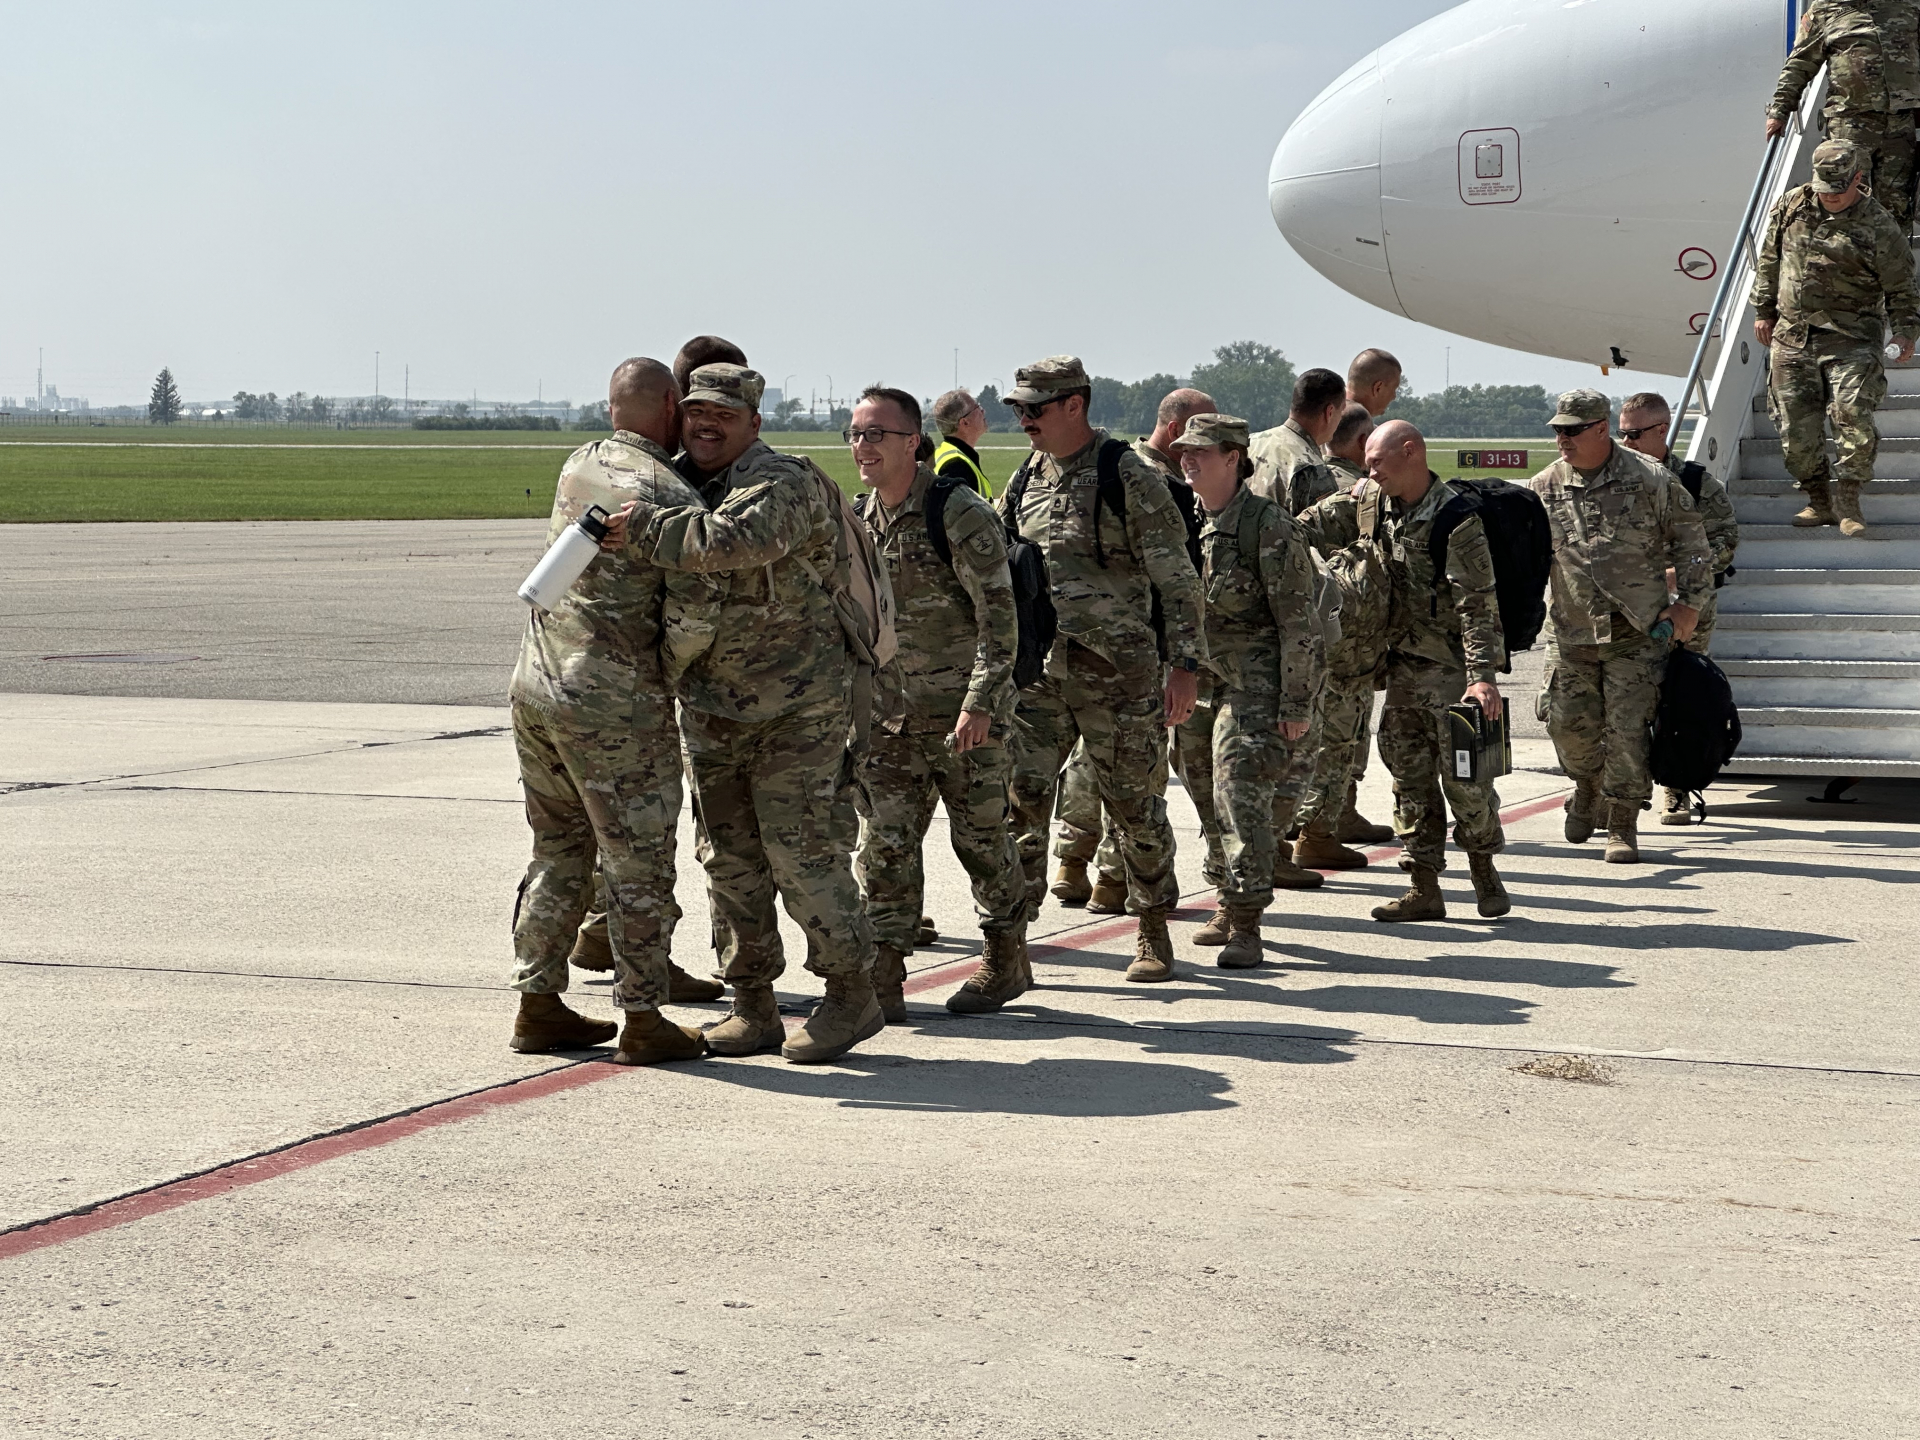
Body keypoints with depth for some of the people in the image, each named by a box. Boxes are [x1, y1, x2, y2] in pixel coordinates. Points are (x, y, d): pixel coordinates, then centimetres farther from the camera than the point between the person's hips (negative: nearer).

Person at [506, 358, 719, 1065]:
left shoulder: (578, 467, 8)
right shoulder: (670, 497, -14)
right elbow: (695, 614, -18)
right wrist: (668, 673, 0)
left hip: (536, 686, 7)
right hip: (616, 703, -7)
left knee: (559, 852, 17)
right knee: (638, 865, 3)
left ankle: (539, 1006, 20)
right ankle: (644, 1020, 9)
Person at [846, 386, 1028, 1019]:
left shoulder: (958, 512, -14)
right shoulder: (859, 518, 8)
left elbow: (999, 614, -16)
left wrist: (979, 702, -20)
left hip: (965, 711, -6)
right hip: (891, 713, 6)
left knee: (981, 837, 6)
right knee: (884, 842, 0)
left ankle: (1006, 961, 22)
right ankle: (881, 977, 3)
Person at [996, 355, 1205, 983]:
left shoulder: (1128, 479, -8)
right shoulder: (1026, 478, 10)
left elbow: (1176, 578, -9)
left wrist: (1186, 664, -13)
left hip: (1116, 671, -5)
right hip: (1037, 670, 5)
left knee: (1132, 802, 6)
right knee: (1019, 796, -4)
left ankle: (1154, 932, 21)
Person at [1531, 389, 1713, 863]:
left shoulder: (1650, 480, -5)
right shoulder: (1544, 488, 2)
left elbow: (1689, 538, 2)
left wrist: (1690, 602, -2)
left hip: (1637, 631, -3)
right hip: (1570, 630, 3)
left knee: (1627, 728, -7)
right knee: (1568, 722, 1)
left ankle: (1623, 826, 5)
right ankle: (1588, 787, 33)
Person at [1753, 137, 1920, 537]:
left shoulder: (1880, 229, -7)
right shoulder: (1790, 207, 4)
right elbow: (1769, 261, 16)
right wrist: (1763, 310, 17)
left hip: (1850, 338, -4)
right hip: (1792, 336, 4)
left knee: (1853, 415, -18)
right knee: (1796, 427, 3)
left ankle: (1847, 501, -3)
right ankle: (1819, 502, 19)